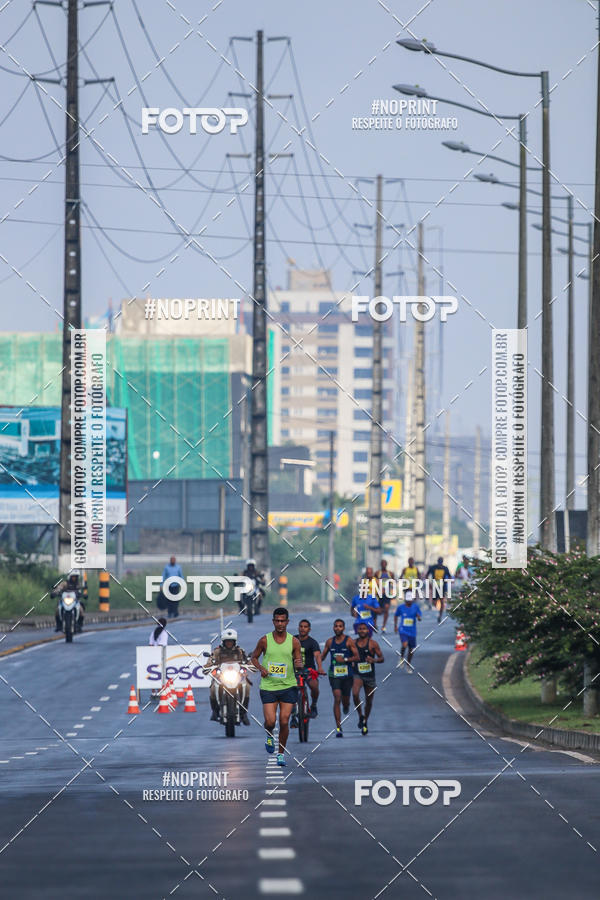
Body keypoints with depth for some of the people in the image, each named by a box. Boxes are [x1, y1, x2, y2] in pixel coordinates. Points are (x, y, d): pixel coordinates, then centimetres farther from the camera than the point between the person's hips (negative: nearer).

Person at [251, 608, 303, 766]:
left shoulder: (294, 641, 1)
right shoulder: (265, 640, -1)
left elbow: (299, 664, 6)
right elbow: (254, 657, 12)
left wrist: (299, 664, -18)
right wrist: (260, 668, -8)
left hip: (288, 687, 1)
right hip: (268, 686, -1)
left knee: (284, 722, -1)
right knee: (270, 721, -10)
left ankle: (281, 753, 16)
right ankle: (269, 736, 26)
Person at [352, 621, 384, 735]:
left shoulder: (373, 644, -3)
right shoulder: (353, 643, 3)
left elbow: (381, 658, -2)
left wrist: (374, 660, -21)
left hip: (369, 675, 0)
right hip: (357, 674, 0)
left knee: (369, 700, 10)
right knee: (355, 693, -28)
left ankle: (365, 722, 31)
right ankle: (360, 715, -9)